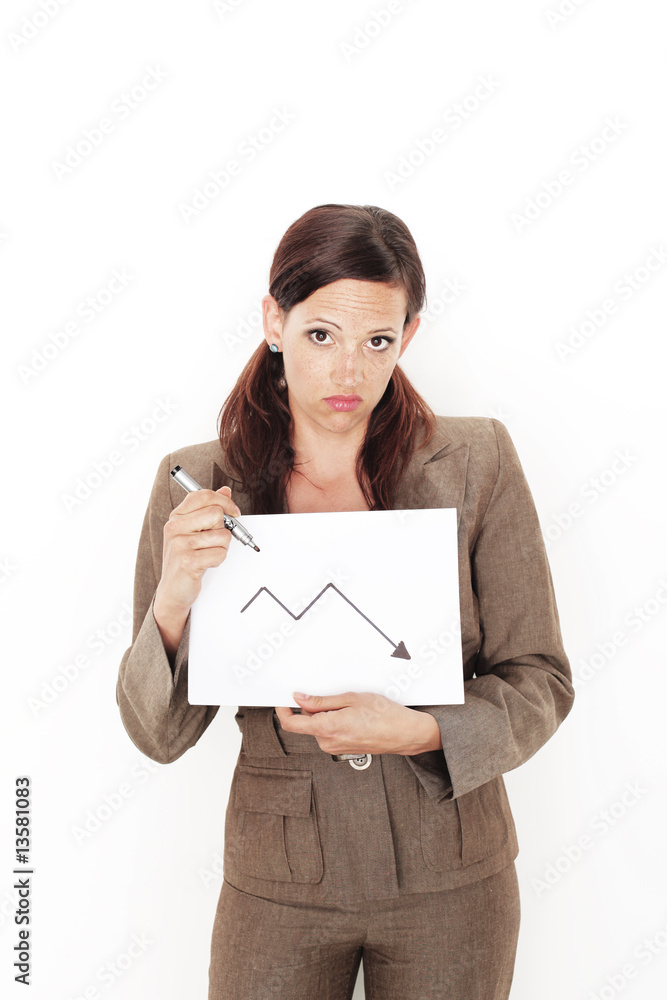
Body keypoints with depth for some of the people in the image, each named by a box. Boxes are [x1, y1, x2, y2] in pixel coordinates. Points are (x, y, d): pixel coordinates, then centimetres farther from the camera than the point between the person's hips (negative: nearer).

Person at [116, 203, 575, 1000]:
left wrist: (421, 731, -23)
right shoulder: (195, 486, -9)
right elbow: (158, 734, -7)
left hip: (452, 877, 1)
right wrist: (174, 602, -26)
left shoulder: (475, 462, -11)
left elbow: (541, 681, -6)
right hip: (279, 882, 0)